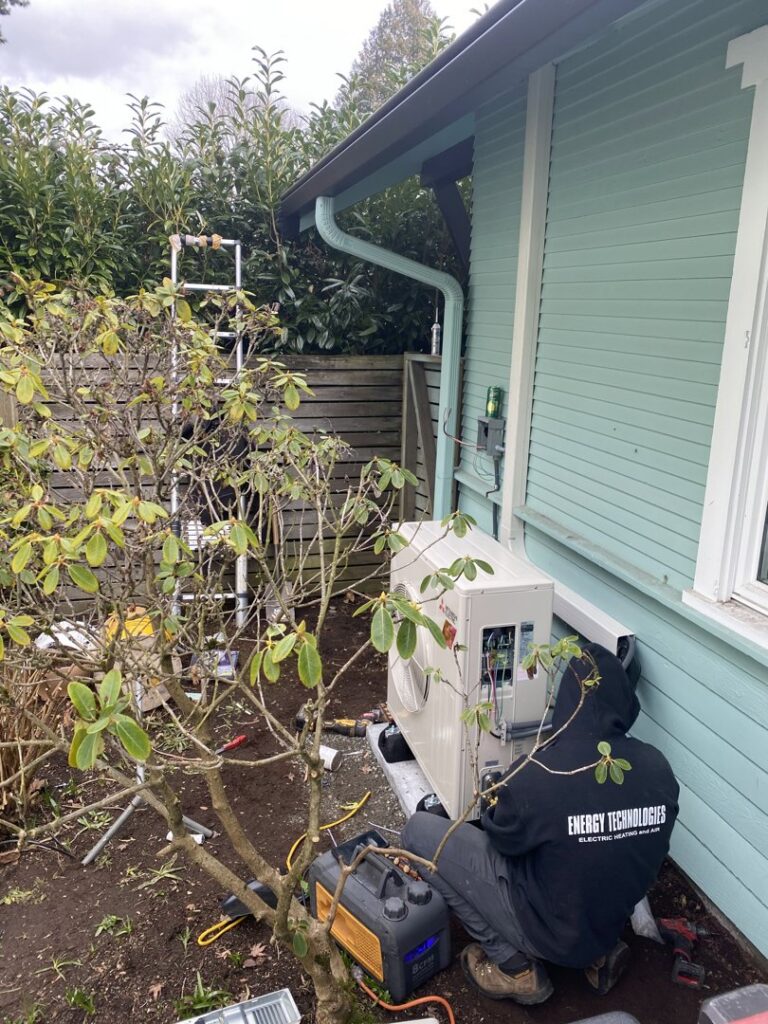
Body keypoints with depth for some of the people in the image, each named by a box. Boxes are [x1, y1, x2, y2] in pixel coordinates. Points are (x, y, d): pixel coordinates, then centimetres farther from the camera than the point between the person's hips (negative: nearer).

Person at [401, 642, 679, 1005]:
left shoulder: (537, 775, -31)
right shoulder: (658, 767, -15)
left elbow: (503, 840, -12)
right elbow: (641, 848, 3)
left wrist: (504, 802, 9)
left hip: (547, 930, -6)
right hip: (612, 920, 6)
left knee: (420, 830, -1)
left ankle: (515, 966, 4)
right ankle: (600, 950, 18)